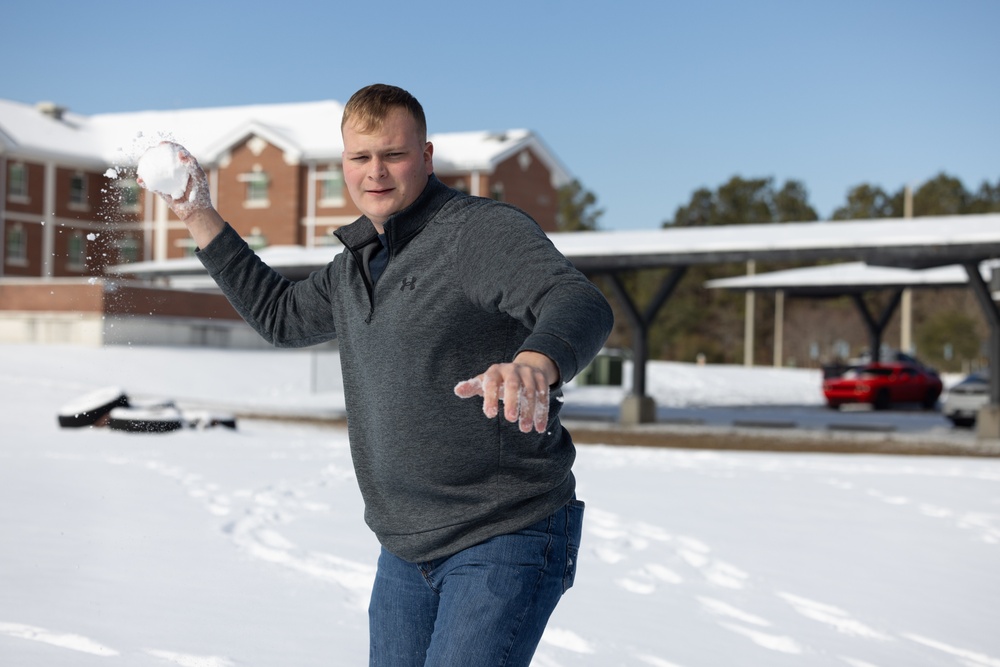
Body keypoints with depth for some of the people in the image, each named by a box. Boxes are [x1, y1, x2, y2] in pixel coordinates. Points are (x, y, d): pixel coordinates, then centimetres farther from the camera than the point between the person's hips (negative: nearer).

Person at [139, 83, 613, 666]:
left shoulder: (486, 231, -14)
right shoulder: (357, 265, 14)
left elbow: (580, 304, -30)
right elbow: (280, 314, 29)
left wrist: (534, 365, -53)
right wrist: (200, 217, 24)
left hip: (505, 538, -8)